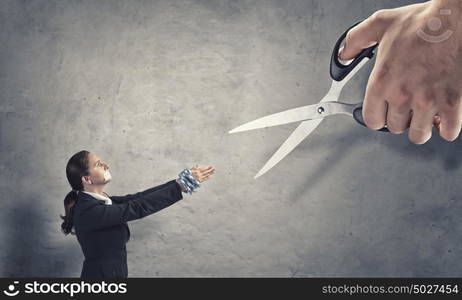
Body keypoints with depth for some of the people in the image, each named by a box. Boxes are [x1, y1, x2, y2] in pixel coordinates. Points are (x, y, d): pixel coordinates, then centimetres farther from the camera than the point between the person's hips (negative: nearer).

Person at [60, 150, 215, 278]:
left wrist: (181, 181, -4)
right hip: (101, 274, -9)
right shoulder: (88, 210, -23)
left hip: (112, 273, 9)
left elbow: (135, 198, 2)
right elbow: (137, 208, -26)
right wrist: (182, 184, -25)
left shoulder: (96, 201, 5)